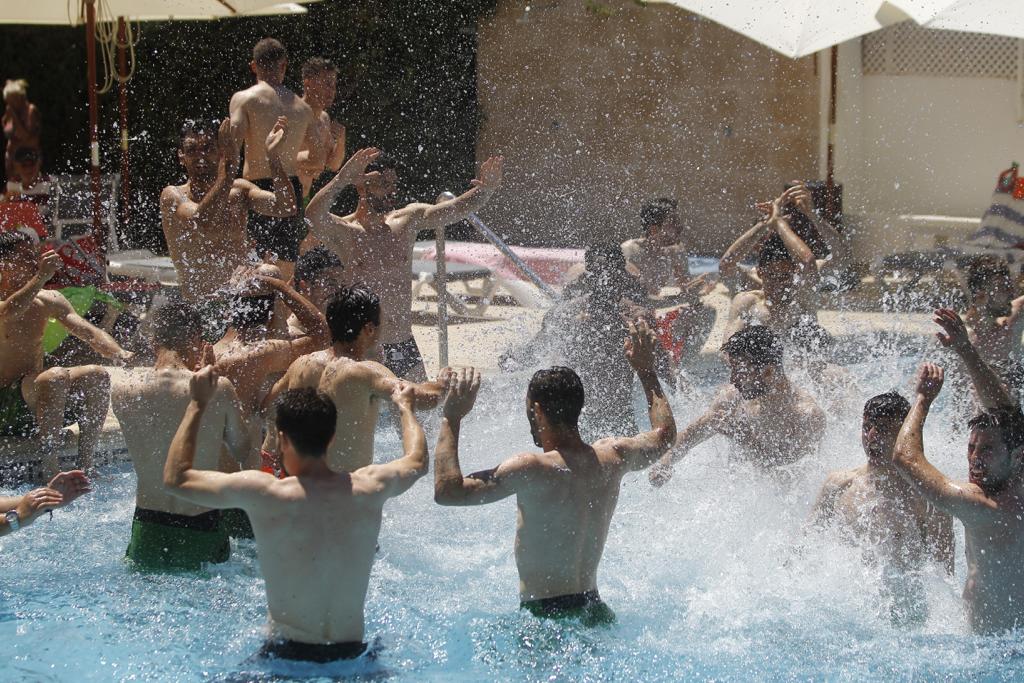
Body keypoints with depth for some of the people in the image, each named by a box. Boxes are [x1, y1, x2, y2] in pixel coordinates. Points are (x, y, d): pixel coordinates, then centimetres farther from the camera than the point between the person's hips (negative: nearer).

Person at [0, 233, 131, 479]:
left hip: (33, 396, 7)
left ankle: (85, 465, -14)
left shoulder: (48, 300, 9)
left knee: (96, 376, -14)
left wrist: (121, 355, -19)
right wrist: (41, 277, -44)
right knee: (55, 377, -32)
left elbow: (89, 332, 0)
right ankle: (50, 472, -32)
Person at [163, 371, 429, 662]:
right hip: (353, 653, 3)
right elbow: (417, 460, 18)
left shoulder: (263, 495, -16)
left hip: (287, 656, -2)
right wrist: (405, 406, 35)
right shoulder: (369, 490, -6)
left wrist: (198, 403, 4)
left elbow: (176, 478, -3)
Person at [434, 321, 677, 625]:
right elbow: (664, 434, 23)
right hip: (595, 609, 7)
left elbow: (447, 491, -21)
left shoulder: (534, 470, -19)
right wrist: (646, 370, 33)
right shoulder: (613, 457, 2)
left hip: (543, 614, -7)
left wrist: (451, 419, -11)